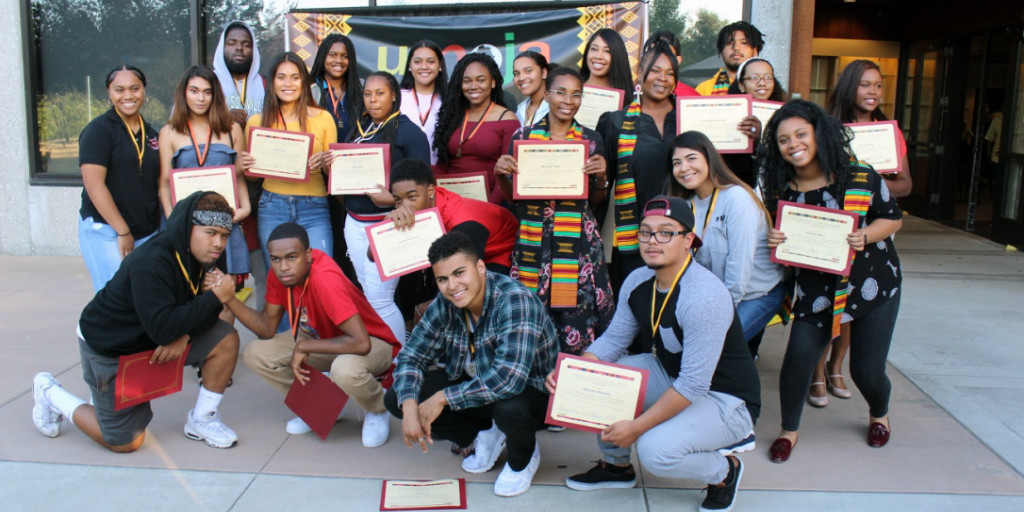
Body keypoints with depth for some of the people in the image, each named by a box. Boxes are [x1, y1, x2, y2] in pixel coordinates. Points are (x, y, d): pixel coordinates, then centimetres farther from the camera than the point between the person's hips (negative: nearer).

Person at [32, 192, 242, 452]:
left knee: (226, 340, -13)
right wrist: (215, 297, -36)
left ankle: (202, 420, 3)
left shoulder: (209, 257, -9)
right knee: (126, 442, 0)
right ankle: (50, 393, 20)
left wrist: (184, 336, -22)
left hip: (152, 337, 7)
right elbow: (163, 328, -38)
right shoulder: (151, 264, -33)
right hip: (108, 346, -7)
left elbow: (207, 310, -3)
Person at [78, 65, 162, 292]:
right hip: (106, 232, -5)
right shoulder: (98, 130, -4)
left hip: (148, 232, 5)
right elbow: (94, 184, -13)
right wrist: (123, 231, -14)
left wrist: (161, 229, 8)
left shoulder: (151, 134, 13)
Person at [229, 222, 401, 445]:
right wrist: (229, 298, -20)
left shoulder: (325, 279, -35)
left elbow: (360, 343, -40)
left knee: (346, 369, -41)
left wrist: (304, 347, -28)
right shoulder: (278, 273, -12)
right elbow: (267, 329, -6)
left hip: (371, 342, -7)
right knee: (255, 353, -7)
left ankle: (377, 411, -4)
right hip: (322, 339, 8)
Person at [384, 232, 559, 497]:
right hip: (472, 383, 6)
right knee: (395, 399, -8)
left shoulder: (516, 302, -31)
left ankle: (523, 457, -2)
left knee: (510, 407, -41)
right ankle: (485, 433, 10)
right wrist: (409, 407, -24)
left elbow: (508, 379, -40)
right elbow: (412, 357, -4)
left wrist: (443, 398, -31)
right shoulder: (444, 306, -11)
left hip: (533, 392, -6)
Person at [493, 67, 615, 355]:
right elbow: (511, 195, 10)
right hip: (533, 240, 1)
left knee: (577, 317, -4)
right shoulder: (523, 136, 6)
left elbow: (597, 201, 10)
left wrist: (601, 177, -9)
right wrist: (500, 173, -10)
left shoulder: (591, 139, 6)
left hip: (577, 241, 0)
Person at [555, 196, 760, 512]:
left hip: (725, 399, -7)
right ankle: (616, 466, 13)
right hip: (670, 374, 7)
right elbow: (612, 341, 1)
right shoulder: (637, 282, -7)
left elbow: (693, 385, -30)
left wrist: (637, 427, -26)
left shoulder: (704, 297, -31)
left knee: (655, 450, -30)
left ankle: (724, 470, 5)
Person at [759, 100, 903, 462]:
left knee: (867, 371, 2)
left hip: (873, 285, -1)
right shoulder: (782, 190, -7)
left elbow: (893, 217, -3)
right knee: (799, 357, -14)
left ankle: (879, 414, 41)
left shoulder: (860, 177, -13)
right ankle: (789, 430, 13)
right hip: (816, 287, 1)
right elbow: (782, 237, 6)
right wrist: (774, 240, -18)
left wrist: (864, 237, -22)